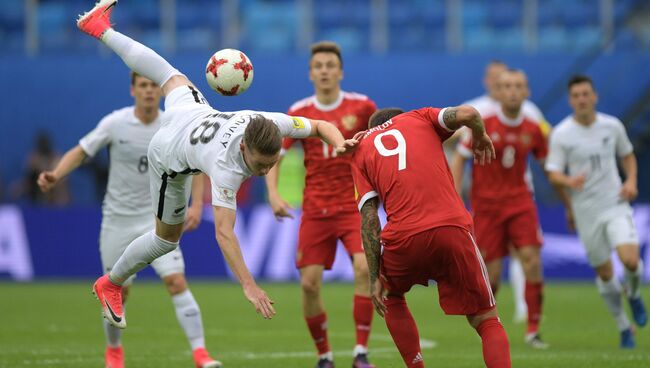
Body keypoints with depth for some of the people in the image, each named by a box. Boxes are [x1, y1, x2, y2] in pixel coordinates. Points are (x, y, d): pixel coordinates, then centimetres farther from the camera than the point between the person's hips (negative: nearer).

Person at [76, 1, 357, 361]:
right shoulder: (227, 168, -48)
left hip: (191, 111, 6)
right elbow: (224, 233, -51)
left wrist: (340, 143, -41)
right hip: (170, 157, -6)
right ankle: (110, 285, 30)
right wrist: (249, 286, -57)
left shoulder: (271, 124, -36)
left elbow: (320, 125, -19)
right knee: (167, 237, 8)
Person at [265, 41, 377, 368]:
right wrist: (273, 193, -12)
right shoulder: (299, 113, 1)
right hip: (315, 211, 2)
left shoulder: (362, 106, -2)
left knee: (364, 267, -22)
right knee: (309, 283, -4)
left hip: (355, 205, -2)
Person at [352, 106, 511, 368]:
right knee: (487, 320, 8)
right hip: (454, 229, -1)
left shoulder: (361, 150, 20)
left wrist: (375, 278, 7)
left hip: (403, 238, 1)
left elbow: (369, 218, 9)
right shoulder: (420, 118, 20)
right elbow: (467, 113, 0)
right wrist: (481, 137, 22)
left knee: (391, 297, 32)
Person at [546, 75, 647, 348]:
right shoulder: (561, 135, -7)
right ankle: (624, 328, 24)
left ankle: (633, 295, 15)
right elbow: (554, 174, -6)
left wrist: (631, 181, 0)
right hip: (586, 211, 0)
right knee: (604, 273, 5)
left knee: (630, 260, -20)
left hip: (616, 205, 0)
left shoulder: (612, 126, 1)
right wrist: (569, 182, -29)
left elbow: (627, 155, 17)